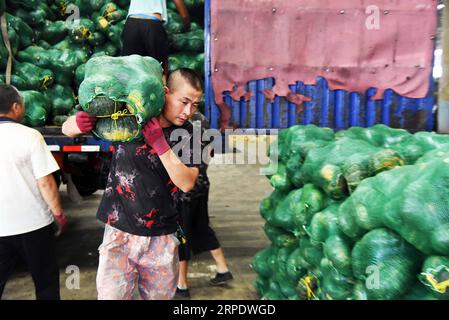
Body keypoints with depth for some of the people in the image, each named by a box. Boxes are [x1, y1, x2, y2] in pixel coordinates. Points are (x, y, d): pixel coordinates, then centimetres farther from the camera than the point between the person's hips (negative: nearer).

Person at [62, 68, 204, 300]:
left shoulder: (189, 134, -2)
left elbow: (187, 183, -14)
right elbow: (67, 129, 0)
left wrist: (160, 144, -24)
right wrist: (79, 123, -24)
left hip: (162, 238, 2)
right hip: (120, 232, -1)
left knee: (160, 296, 16)